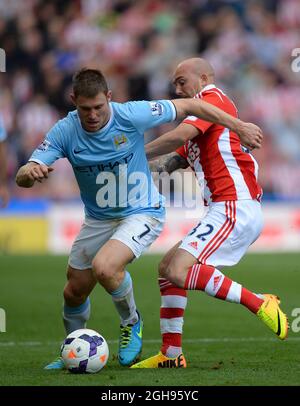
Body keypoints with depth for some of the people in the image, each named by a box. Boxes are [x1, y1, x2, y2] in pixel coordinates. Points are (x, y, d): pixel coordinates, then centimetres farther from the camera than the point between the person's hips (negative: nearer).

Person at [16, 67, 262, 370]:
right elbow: (22, 178, -21)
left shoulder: (131, 115, -23)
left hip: (141, 213, -4)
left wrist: (239, 127, -6)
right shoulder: (65, 131, -16)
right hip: (97, 219, 4)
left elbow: (188, 106, -12)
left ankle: (131, 323, 1)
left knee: (104, 267, -29)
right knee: (74, 292, 9)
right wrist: (30, 172, -47)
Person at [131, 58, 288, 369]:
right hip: (228, 209, 11)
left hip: (234, 209, -11)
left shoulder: (212, 98, -5)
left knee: (178, 272, -21)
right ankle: (171, 354, 13)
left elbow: (178, 136, -21)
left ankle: (260, 305, -16)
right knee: (167, 268, 13)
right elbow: (174, 160, 23)